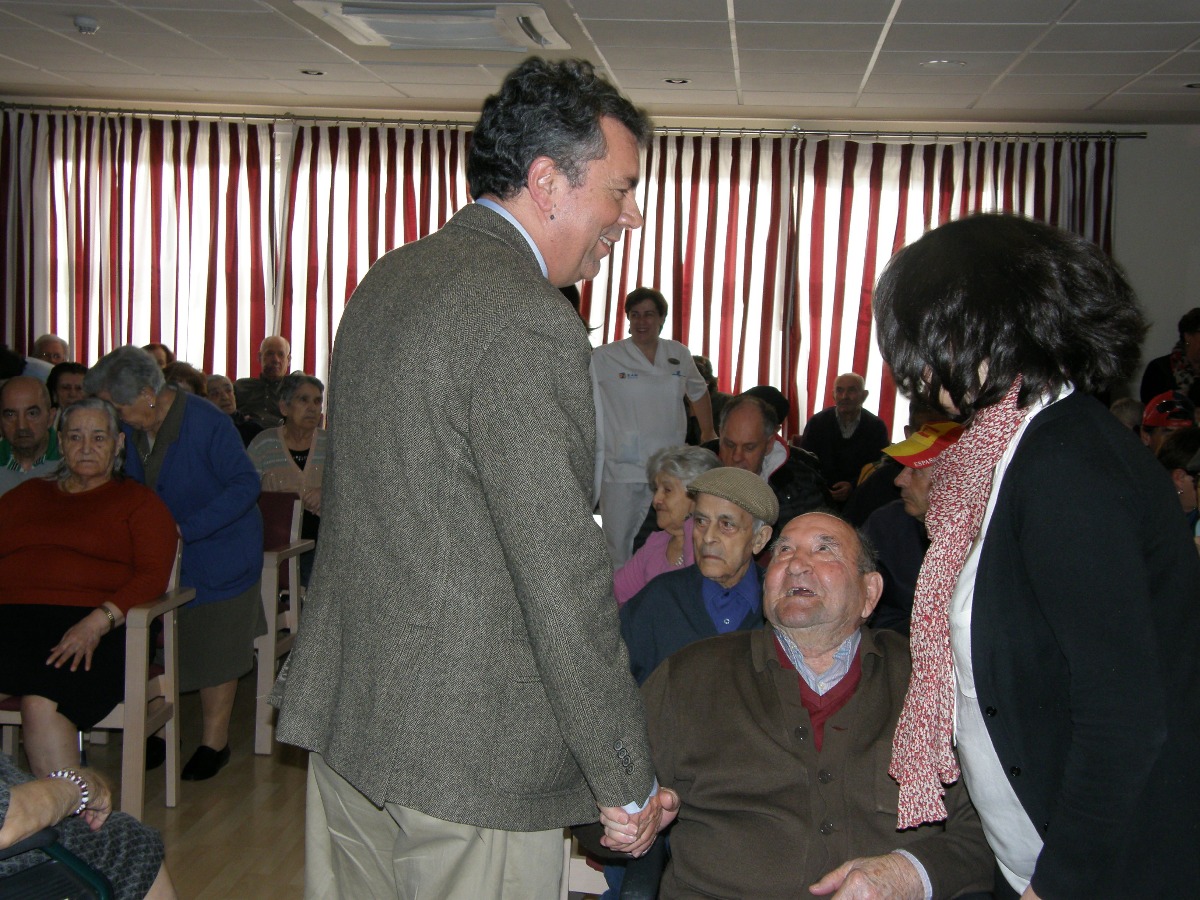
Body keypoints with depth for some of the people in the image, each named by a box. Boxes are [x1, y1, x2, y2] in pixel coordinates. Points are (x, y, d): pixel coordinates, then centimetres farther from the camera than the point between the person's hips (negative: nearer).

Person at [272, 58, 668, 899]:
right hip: (466, 750, -9)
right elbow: (562, 574, -22)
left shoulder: (385, 280, 9)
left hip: (344, 710, 9)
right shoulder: (528, 323, -21)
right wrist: (629, 781, -12)